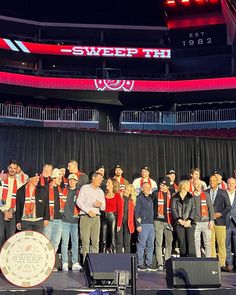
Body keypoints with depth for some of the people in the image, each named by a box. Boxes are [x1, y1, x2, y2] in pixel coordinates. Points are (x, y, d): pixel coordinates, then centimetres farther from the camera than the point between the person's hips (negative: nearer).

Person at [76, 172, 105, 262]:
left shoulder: (101, 191, 18)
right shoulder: (84, 188, 5)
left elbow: (103, 207, 16)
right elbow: (79, 202, -3)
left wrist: (100, 205, -7)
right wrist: (88, 211, -11)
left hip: (96, 217, 4)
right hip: (85, 216, -4)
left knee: (95, 240, 0)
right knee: (85, 239, -7)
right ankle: (85, 260, -5)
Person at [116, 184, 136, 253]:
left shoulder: (132, 201, 9)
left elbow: (133, 213, 12)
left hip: (128, 223, 2)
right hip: (120, 222, -2)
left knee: (127, 243, 6)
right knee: (119, 242, -2)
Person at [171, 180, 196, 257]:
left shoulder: (190, 197, 10)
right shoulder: (175, 197, 8)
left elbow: (193, 209, 3)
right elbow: (173, 209, 2)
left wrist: (189, 220, -8)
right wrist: (179, 220, -9)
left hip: (189, 223, 0)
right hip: (179, 223, 0)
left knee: (190, 242, -10)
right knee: (181, 243, 2)